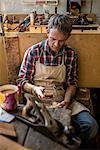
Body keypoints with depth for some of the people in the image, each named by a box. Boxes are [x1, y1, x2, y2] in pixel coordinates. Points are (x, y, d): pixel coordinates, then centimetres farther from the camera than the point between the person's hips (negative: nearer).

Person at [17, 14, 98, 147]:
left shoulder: (71, 54, 3)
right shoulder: (33, 52, -4)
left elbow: (72, 83, 8)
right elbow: (21, 81, 0)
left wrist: (67, 100, -11)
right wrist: (35, 89, -21)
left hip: (62, 100, 3)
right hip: (37, 100, -2)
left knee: (90, 125, -18)